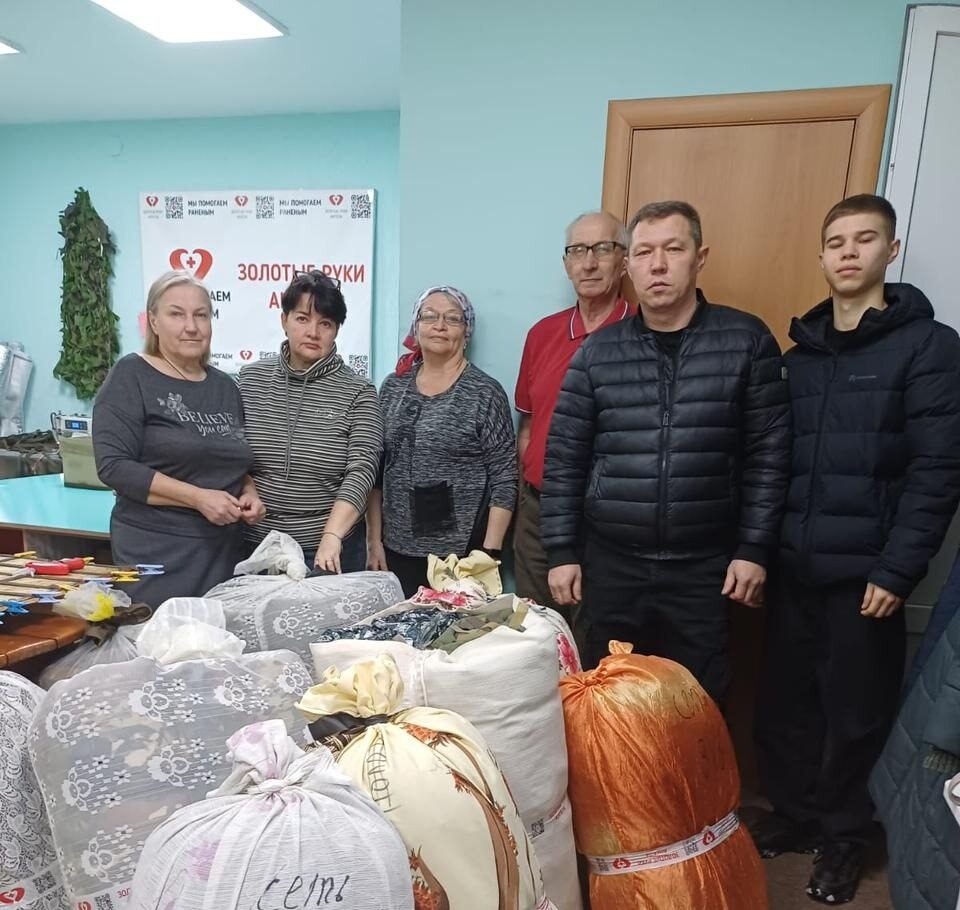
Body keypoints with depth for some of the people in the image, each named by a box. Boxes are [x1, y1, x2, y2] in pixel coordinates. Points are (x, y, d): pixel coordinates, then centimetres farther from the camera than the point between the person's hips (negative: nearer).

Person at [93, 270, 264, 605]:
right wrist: (198, 497, -18)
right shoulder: (130, 376, -4)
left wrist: (249, 493, 0)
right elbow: (114, 465, -12)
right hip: (157, 552, -4)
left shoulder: (225, 386, 11)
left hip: (223, 551, 5)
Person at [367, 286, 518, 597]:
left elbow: (505, 482, -8)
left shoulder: (486, 393, -6)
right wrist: (374, 540, 5)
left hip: (463, 554, -3)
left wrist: (489, 554, -12)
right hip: (397, 550, 4)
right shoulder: (393, 387, 6)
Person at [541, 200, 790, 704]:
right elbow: (564, 459, 1)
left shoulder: (747, 341, -2)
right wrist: (562, 551, -1)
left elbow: (768, 455, -1)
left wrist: (754, 548, -4)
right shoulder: (597, 351, 0)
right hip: (610, 564, 1)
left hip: (703, 568, -1)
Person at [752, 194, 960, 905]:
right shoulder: (801, 352, 10)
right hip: (794, 565, 4)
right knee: (785, 703, 13)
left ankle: (845, 836, 32)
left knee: (856, 715, 10)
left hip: (865, 572, -4)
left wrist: (897, 569, -15)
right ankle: (796, 813, 35)